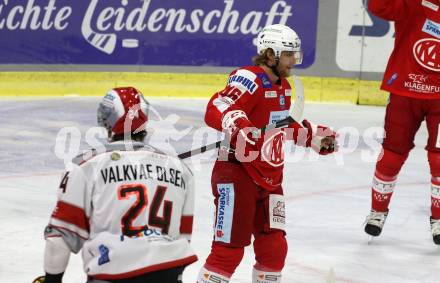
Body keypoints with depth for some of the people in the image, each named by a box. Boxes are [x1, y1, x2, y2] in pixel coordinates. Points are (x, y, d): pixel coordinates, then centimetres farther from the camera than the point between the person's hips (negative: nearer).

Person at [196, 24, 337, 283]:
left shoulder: (283, 86, 13)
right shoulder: (250, 80, -17)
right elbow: (216, 109, -33)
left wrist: (315, 137, 31)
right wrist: (237, 123, -50)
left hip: (270, 178, 9)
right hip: (237, 174, -9)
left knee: (274, 248, 11)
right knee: (229, 249, -9)